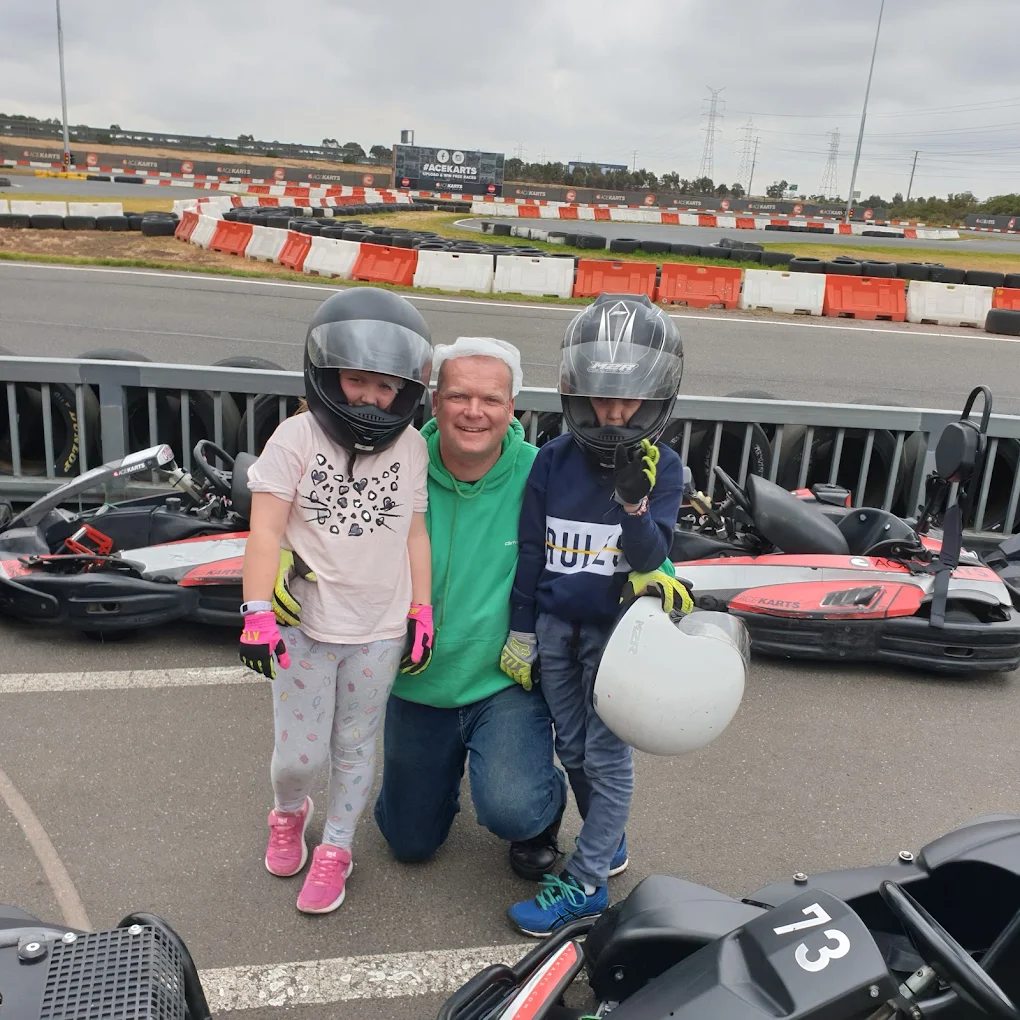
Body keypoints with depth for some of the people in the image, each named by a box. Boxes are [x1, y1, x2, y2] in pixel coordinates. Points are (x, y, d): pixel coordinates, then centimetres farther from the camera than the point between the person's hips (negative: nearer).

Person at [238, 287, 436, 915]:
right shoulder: (297, 438, -9)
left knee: (355, 749, 14)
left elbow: (415, 534, 6)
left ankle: (335, 851, 37)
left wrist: (422, 614, 5)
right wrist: (258, 614, -19)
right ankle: (288, 814, 40)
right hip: (305, 625, -2)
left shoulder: (411, 447, 1)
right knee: (298, 756, 4)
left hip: (380, 629, 2)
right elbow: (266, 530, -12)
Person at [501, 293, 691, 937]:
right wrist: (521, 634, 3)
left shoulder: (661, 467, -9)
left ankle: (585, 884, 15)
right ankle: (610, 842, 36)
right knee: (573, 747, 14)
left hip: (617, 626, -3)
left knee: (607, 754, 3)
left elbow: (650, 559, -14)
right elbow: (531, 550, 1)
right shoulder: (555, 459, -4)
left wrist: (635, 500, -32)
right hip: (555, 623, 3)